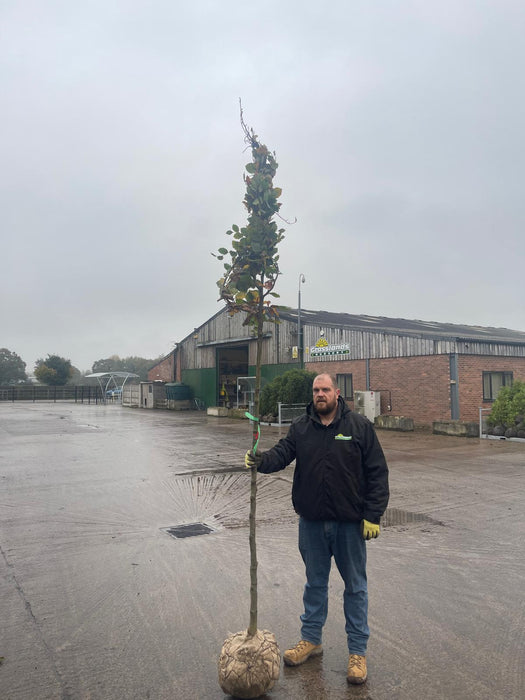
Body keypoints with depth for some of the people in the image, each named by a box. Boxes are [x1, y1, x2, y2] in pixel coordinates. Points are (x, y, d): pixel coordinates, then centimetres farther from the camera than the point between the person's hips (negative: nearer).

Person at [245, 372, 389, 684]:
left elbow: (378, 472, -7)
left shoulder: (360, 425, -7)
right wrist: (262, 460, -31)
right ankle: (312, 639, 37)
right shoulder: (301, 427, 3)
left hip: (350, 522, -3)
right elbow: (283, 452, -8)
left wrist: (373, 515, -11)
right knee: (315, 582, 19)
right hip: (312, 521, 3)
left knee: (355, 586, 11)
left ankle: (358, 650, 27)